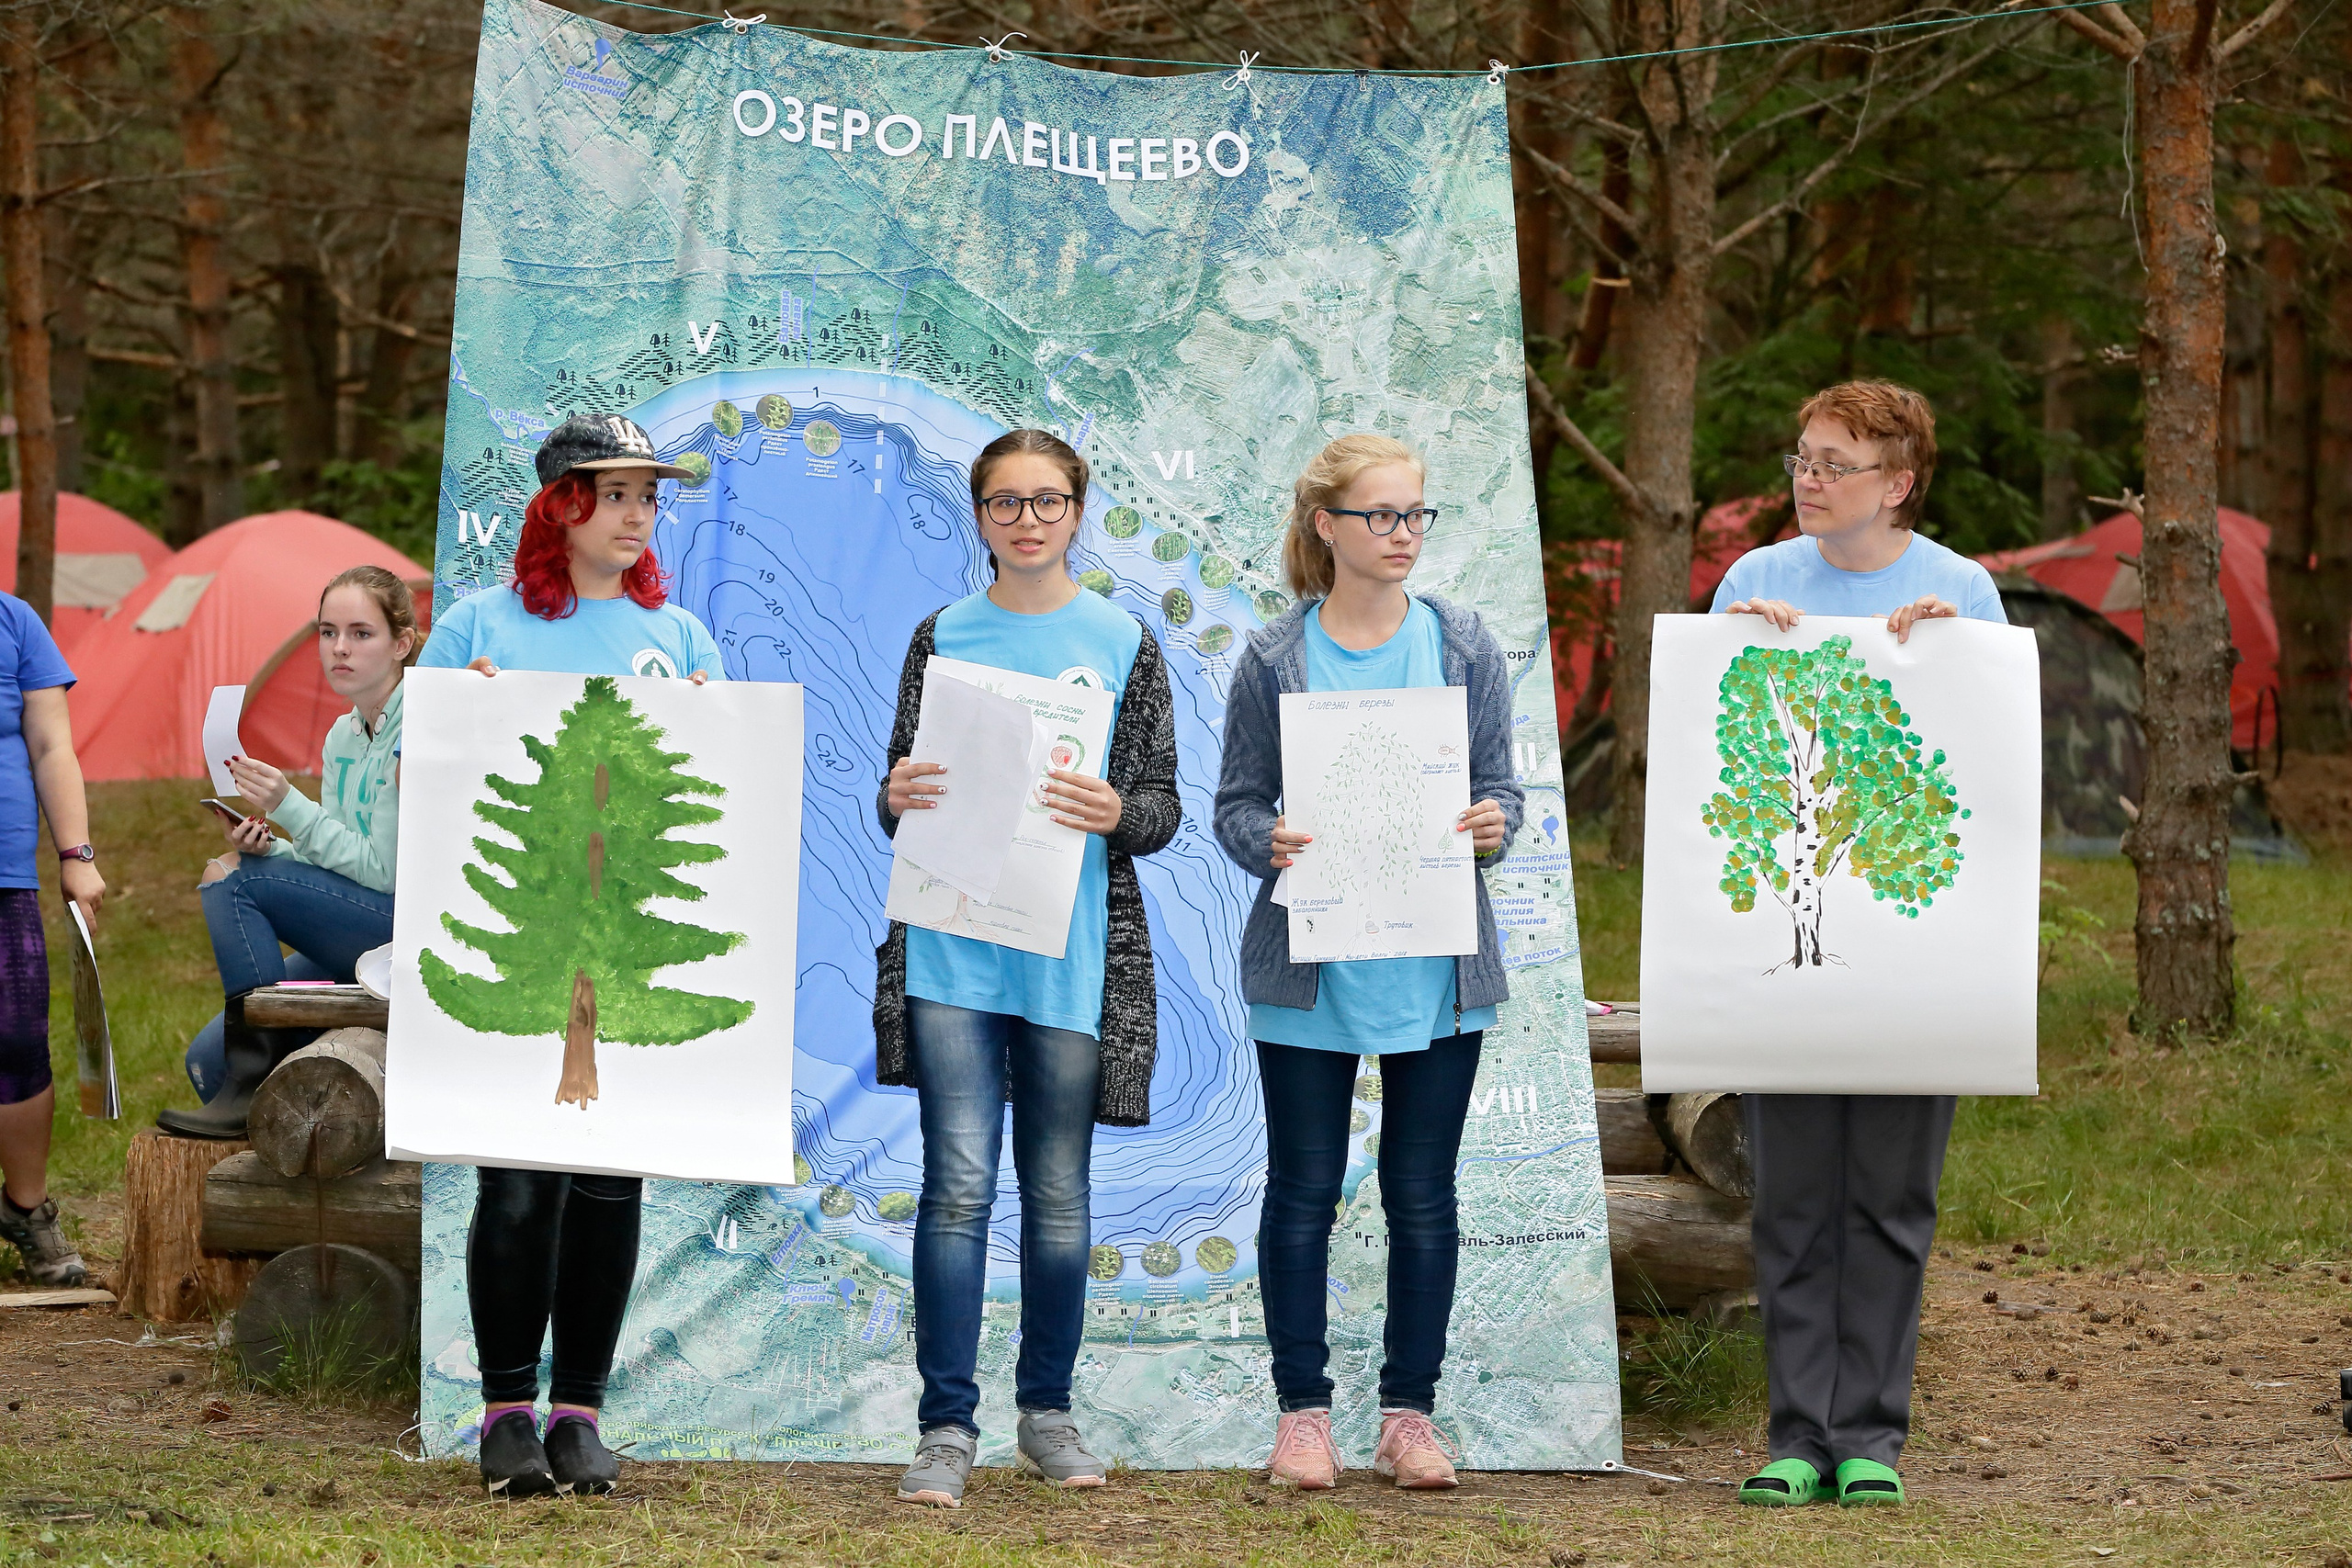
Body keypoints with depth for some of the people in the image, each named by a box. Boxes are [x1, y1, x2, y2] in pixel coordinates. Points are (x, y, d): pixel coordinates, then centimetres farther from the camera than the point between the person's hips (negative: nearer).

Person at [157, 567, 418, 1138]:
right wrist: (267, 846, -5)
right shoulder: (343, 738, 14)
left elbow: (384, 870, -17)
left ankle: (255, 1090, -18)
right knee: (208, 1061, -8)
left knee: (231, 880, -17)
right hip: (359, 951, 8)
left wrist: (290, 806, -20)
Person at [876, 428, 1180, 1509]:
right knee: (958, 1186, -7)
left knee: (1058, 1191, 7)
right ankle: (946, 1429, -4)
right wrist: (899, 799, -13)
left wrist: (1116, 814, -17)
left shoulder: (1124, 644, 5)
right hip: (950, 943, 0)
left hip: (1073, 950, 0)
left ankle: (1046, 1411, 20)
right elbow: (898, 793, 10)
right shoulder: (943, 637, 8)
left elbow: (1163, 808, 5)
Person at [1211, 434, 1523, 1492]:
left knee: (1422, 1194, 5)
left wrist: (1492, 827, -15)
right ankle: (1302, 1407, 13)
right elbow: (1236, 803, 2)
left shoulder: (1464, 648, 5)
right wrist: (1269, 845, -19)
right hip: (1309, 962, -1)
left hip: (1437, 966, 1)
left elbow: (1500, 784, 6)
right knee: (1303, 1190, 4)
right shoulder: (1274, 660, 1)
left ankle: (1410, 1411, 13)